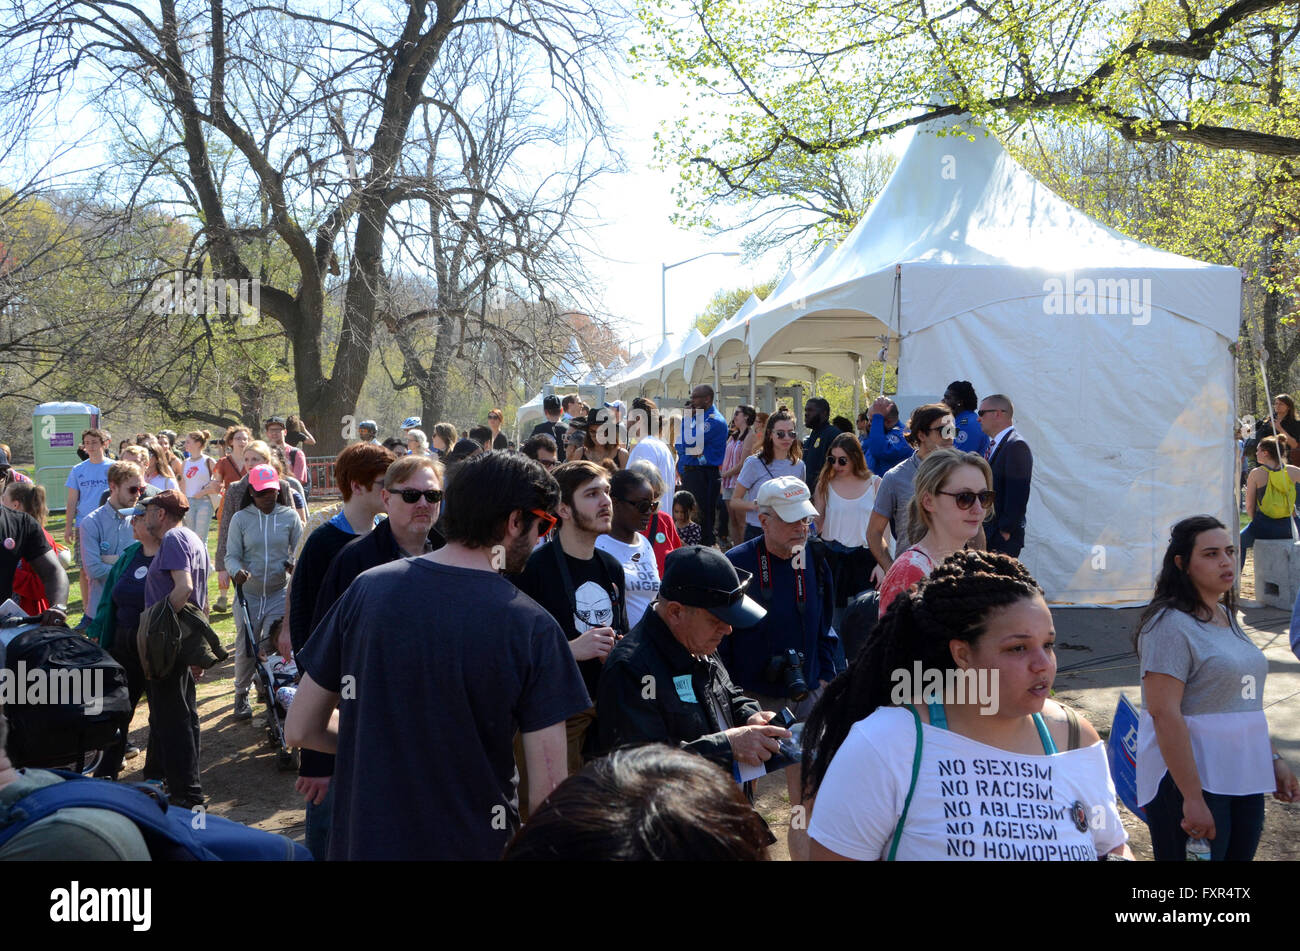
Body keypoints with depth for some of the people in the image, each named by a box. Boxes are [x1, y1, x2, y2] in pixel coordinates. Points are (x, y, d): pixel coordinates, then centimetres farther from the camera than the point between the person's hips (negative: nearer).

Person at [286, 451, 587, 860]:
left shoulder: (367, 589, -6)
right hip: (472, 845, -3)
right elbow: (546, 792, -17)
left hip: (362, 839, 3)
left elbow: (299, 729, 1)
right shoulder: (532, 627, -16)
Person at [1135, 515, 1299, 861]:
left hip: (1244, 778, 8)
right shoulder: (1171, 624, -16)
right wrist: (1193, 799, -24)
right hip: (1190, 778, -8)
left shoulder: (1226, 616, 12)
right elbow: (1164, 714, -22)